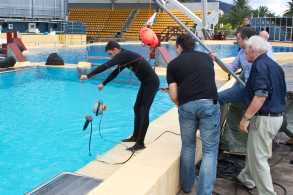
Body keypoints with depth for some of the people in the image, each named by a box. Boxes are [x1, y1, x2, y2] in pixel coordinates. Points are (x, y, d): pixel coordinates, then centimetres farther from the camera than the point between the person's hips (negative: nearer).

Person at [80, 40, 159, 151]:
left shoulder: (124, 55, -17)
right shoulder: (125, 57, 12)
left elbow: (106, 66, -27)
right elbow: (115, 73, 25)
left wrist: (89, 76, -27)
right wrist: (103, 84, 32)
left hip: (151, 83, -10)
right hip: (145, 83, 10)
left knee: (144, 111, -9)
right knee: (137, 108, 15)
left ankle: (140, 143, -4)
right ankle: (135, 137, 25)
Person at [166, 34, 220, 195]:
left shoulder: (173, 64, 12)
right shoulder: (207, 57, 19)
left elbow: (173, 95, 6)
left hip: (187, 106, 0)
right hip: (209, 103, 0)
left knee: (187, 146, 19)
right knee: (210, 149, 5)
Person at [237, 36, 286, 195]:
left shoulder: (259, 65, -17)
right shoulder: (274, 65, 12)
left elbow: (261, 95, -26)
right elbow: (282, 93, 18)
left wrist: (246, 118, -23)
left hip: (264, 118, -10)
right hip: (277, 115, 10)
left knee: (258, 157, 0)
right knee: (254, 149, 25)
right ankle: (247, 178, 42)